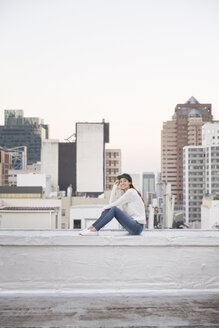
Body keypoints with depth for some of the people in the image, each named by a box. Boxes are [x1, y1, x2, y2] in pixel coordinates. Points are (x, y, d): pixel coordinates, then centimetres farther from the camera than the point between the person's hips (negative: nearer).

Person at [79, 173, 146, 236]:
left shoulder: (131, 192, -9)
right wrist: (115, 186, 6)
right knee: (109, 209, -2)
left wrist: (104, 208, 3)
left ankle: (94, 230, -22)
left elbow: (116, 204, -12)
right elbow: (112, 202, 4)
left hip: (137, 227, -9)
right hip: (132, 223, 9)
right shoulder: (126, 194, 18)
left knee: (114, 209, -23)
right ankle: (92, 227, -6)